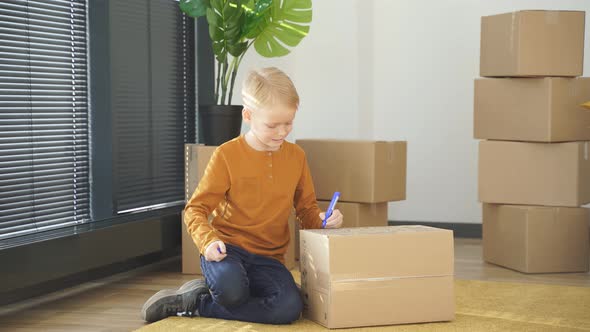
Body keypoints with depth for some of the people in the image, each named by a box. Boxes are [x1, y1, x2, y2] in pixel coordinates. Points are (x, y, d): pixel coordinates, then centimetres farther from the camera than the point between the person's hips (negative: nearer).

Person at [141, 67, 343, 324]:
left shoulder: (296, 156, 7)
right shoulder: (227, 155, -5)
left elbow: (306, 209, 18)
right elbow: (196, 209, -2)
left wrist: (322, 220, -5)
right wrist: (208, 241, -21)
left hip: (268, 257, 5)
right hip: (228, 247, -4)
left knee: (290, 308, -26)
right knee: (231, 289, -39)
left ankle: (196, 303, -9)